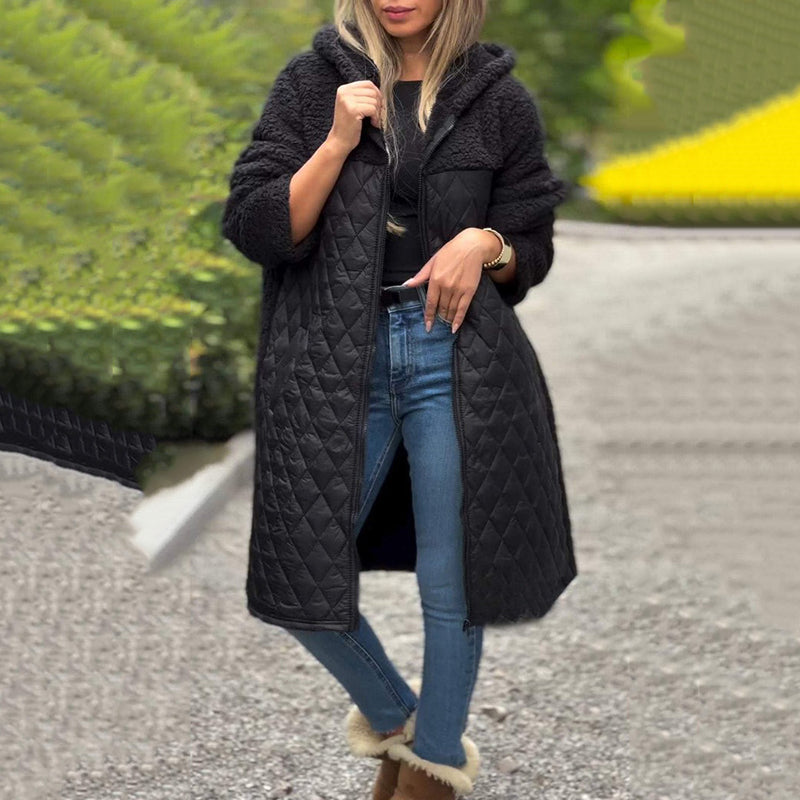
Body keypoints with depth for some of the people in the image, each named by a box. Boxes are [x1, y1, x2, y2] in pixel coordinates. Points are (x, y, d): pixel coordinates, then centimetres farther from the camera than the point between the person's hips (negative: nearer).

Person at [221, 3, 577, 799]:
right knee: (301, 580, 3)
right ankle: (391, 716, 31)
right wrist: (339, 143, -13)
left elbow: (533, 250, 11)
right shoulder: (314, 82, 4)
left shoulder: (498, 99, 4)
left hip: (457, 354, -1)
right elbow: (254, 227, -2)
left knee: (450, 584, 3)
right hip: (335, 359, 1)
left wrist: (485, 242, -11)